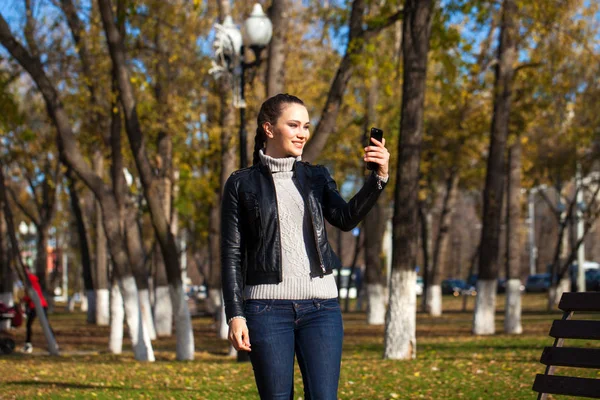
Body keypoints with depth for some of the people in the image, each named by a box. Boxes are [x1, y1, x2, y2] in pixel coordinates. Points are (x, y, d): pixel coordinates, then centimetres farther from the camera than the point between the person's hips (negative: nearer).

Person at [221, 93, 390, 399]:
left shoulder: (317, 177, 13)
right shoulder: (241, 184, 4)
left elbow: (345, 218, -6)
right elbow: (232, 253, 2)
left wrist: (379, 177, -22)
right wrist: (235, 315, -6)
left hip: (321, 305, 2)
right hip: (267, 306, -2)